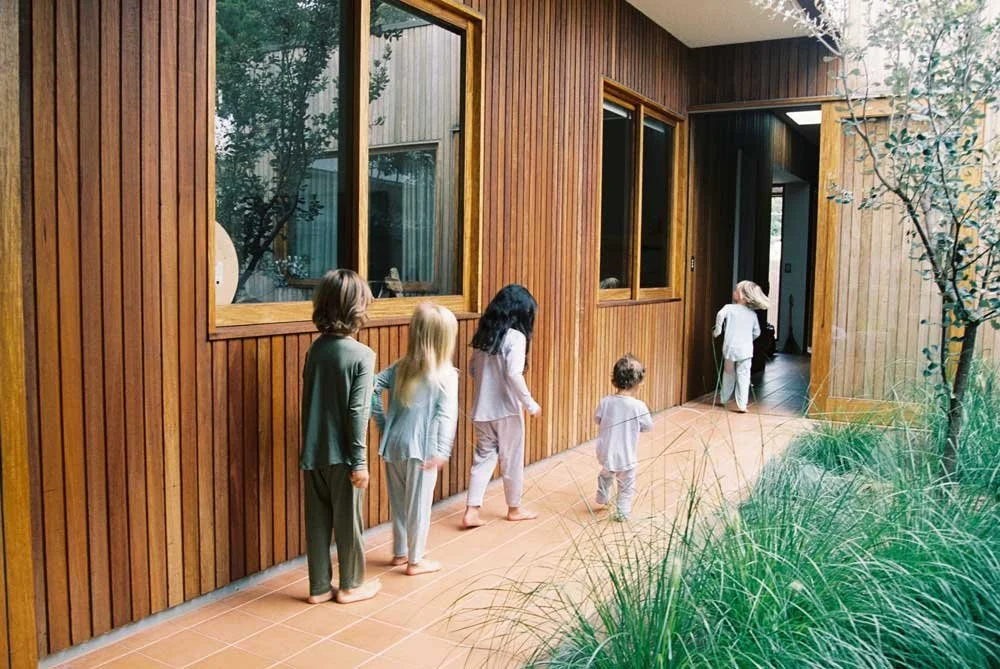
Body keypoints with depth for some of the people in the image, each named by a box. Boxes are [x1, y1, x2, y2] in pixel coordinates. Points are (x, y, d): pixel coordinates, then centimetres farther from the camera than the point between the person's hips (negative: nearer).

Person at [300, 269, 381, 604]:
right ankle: (351, 585, 24)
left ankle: (319, 587, 24)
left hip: (313, 452, 6)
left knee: (317, 520, 13)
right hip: (341, 454, -5)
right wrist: (360, 461, -12)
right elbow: (357, 413, -17)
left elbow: (310, 401, 9)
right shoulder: (362, 355, -15)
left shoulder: (316, 348, 3)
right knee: (348, 521, 10)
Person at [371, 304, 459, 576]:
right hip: (420, 447, -5)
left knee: (398, 501, 19)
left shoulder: (400, 367, 5)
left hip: (392, 443, 5)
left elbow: (371, 389, 0)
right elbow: (446, 415, -17)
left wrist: (382, 422, 7)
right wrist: (441, 451, -21)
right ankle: (415, 561, 19)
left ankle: (400, 552, 34)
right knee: (418, 504, 8)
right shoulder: (446, 375, -9)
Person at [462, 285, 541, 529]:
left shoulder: (483, 333, 6)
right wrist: (531, 404, -14)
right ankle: (514, 508, 26)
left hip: (482, 408, 6)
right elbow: (514, 375, -24)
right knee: (512, 460, 11)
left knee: (483, 458, 13)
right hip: (506, 409, -6)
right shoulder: (515, 337, -15)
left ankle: (471, 511, 7)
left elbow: (472, 368, 14)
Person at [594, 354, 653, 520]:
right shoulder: (638, 406, -20)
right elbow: (648, 426, -6)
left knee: (606, 474, 33)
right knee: (626, 485, 18)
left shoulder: (606, 402, -12)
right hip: (626, 456, -4)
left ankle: (602, 498, 50)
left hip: (605, 453, 4)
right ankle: (622, 511, 24)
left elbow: (597, 419, 5)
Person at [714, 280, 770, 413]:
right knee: (743, 377, 4)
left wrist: (717, 330, -11)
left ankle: (724, 400, 28)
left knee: (728, 374, 16)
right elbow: (757, 332, 12)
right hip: (745, 349, 1)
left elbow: (720, 315, -24)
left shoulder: (729, 308, -3)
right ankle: (742, 405, 0)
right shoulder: (752, 314, 8)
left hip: (730, 347, -1)